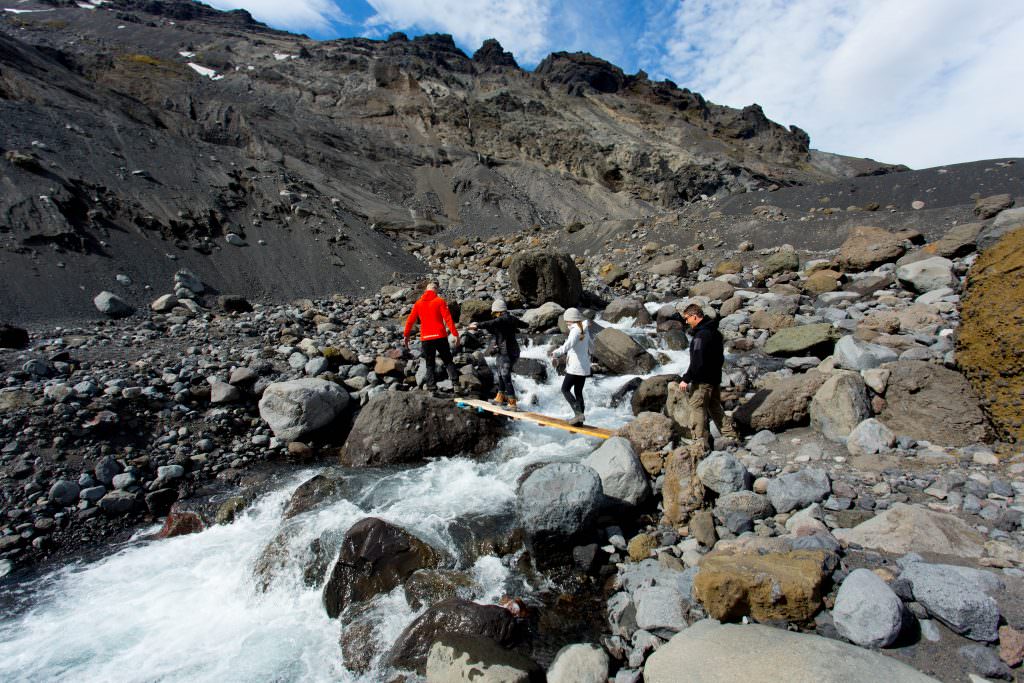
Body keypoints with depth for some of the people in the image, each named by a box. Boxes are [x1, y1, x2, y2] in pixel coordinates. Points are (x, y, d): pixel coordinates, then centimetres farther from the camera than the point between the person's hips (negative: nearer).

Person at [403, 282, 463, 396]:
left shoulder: (418, 303, 8)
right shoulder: (440, 301, -1)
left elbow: (410, 320, 9)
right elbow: (448, 318, -9)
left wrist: (406, 336, 17)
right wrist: (455, 334, -10)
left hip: (425, 338, 2)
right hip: (440, 337, -2)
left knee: (429, 365, 12)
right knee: (448, 362, 8)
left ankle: (432, 389, 4)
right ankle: (455, 385, -6)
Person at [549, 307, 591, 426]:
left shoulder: (575, 330, -14)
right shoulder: (585, 330, 12)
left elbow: (570, 343, -35)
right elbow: (589, 346, 30)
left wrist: (557, 352, -49)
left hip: (575, 367, -9)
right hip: (585, 367, 9)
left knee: (565, 389, 1)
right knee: (578, 391, 13)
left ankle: (578, 412, -10)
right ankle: (579, 418, 15)